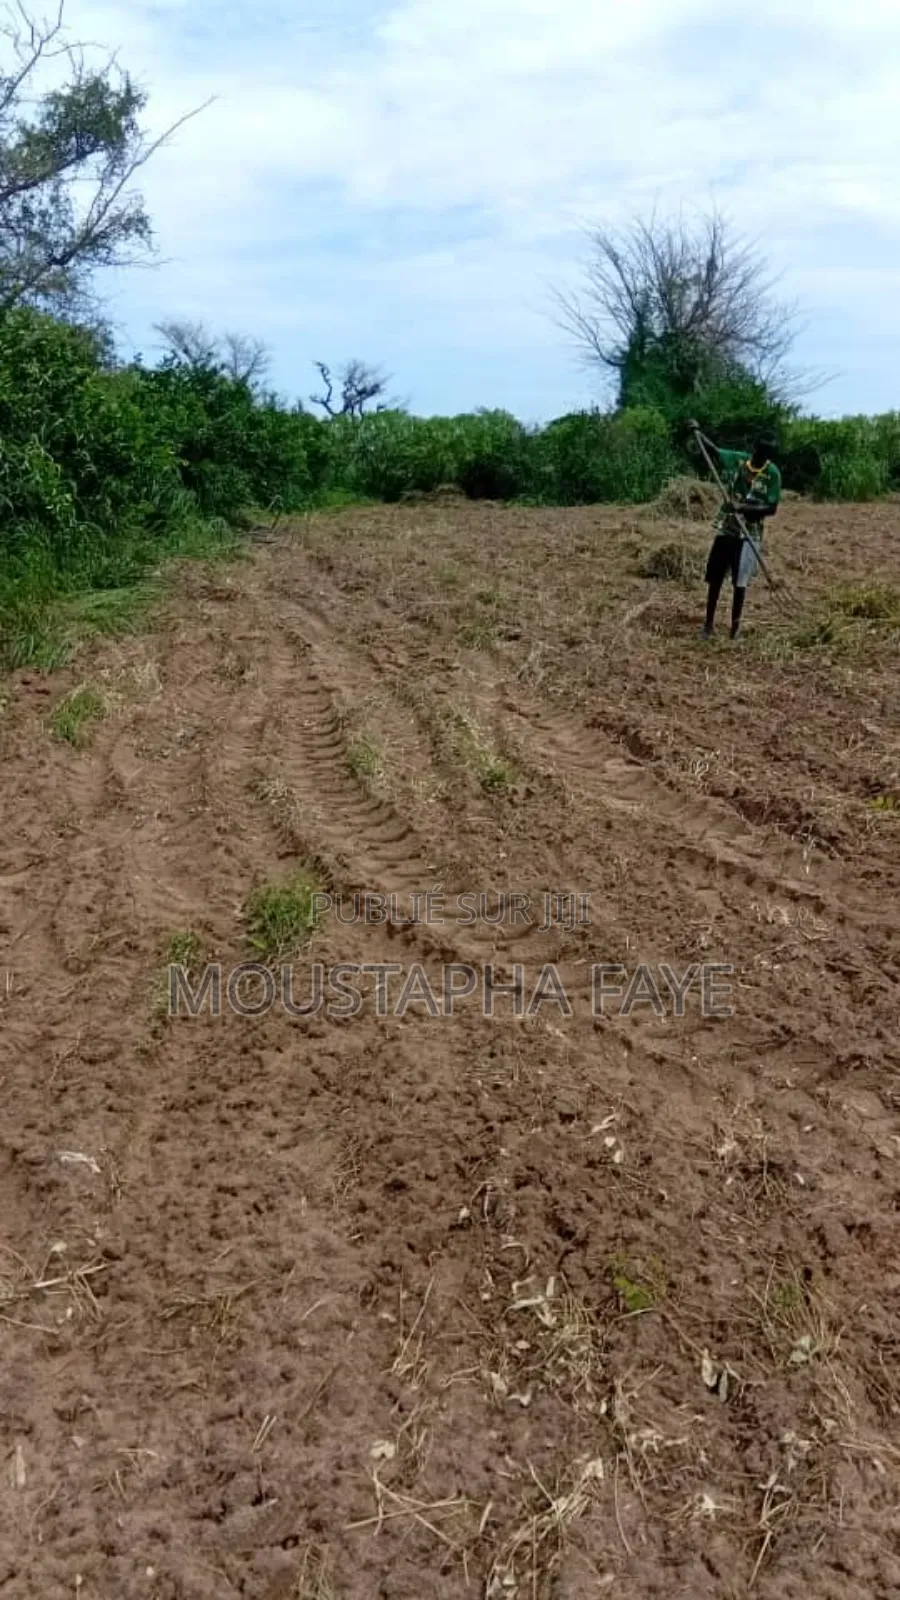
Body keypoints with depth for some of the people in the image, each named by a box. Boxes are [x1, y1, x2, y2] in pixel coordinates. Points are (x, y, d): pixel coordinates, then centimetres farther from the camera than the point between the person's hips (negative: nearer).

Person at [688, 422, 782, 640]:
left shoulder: (772, 474, -9)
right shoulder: (736, 459, -2)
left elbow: (772, 508, -12)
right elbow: (713, 449, 10)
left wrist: (745, 508, -24)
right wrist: (697, 431, -3)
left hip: (750, 533, -3)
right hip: (725, 528, 3)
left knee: (740, 582, -2)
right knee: (714, 577, 5)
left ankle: (735, 625, 12)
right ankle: (709, 622, 17)